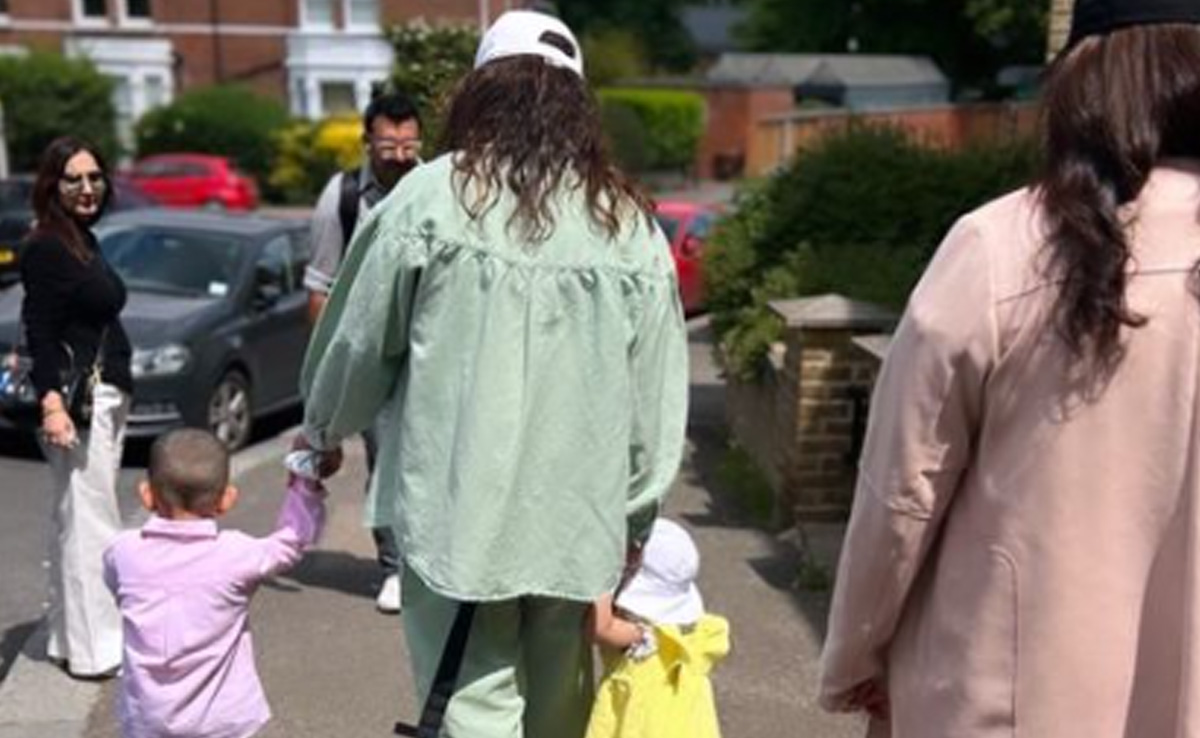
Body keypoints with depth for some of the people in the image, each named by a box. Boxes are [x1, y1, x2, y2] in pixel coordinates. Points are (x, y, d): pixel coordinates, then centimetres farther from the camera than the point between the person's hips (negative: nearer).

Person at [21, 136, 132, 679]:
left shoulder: (84, 242, 14)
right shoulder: (45, 248, -12)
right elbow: (39, 333, -17)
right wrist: (51, 401, -27)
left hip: (106, 398, 10)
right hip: (76, 401, -10)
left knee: (79, 520, 15)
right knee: (87, 520, -7)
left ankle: (71, 637, 26)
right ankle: (93, 649, 0)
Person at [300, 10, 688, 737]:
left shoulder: (434, 196, -7)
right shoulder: (633, 226, 1)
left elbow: (359, 342, 1)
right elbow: (657, 406, 2)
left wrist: (324, 431, 20)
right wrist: (629, 523, 14)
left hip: (459, 510, -3)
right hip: (578, 518, 4)